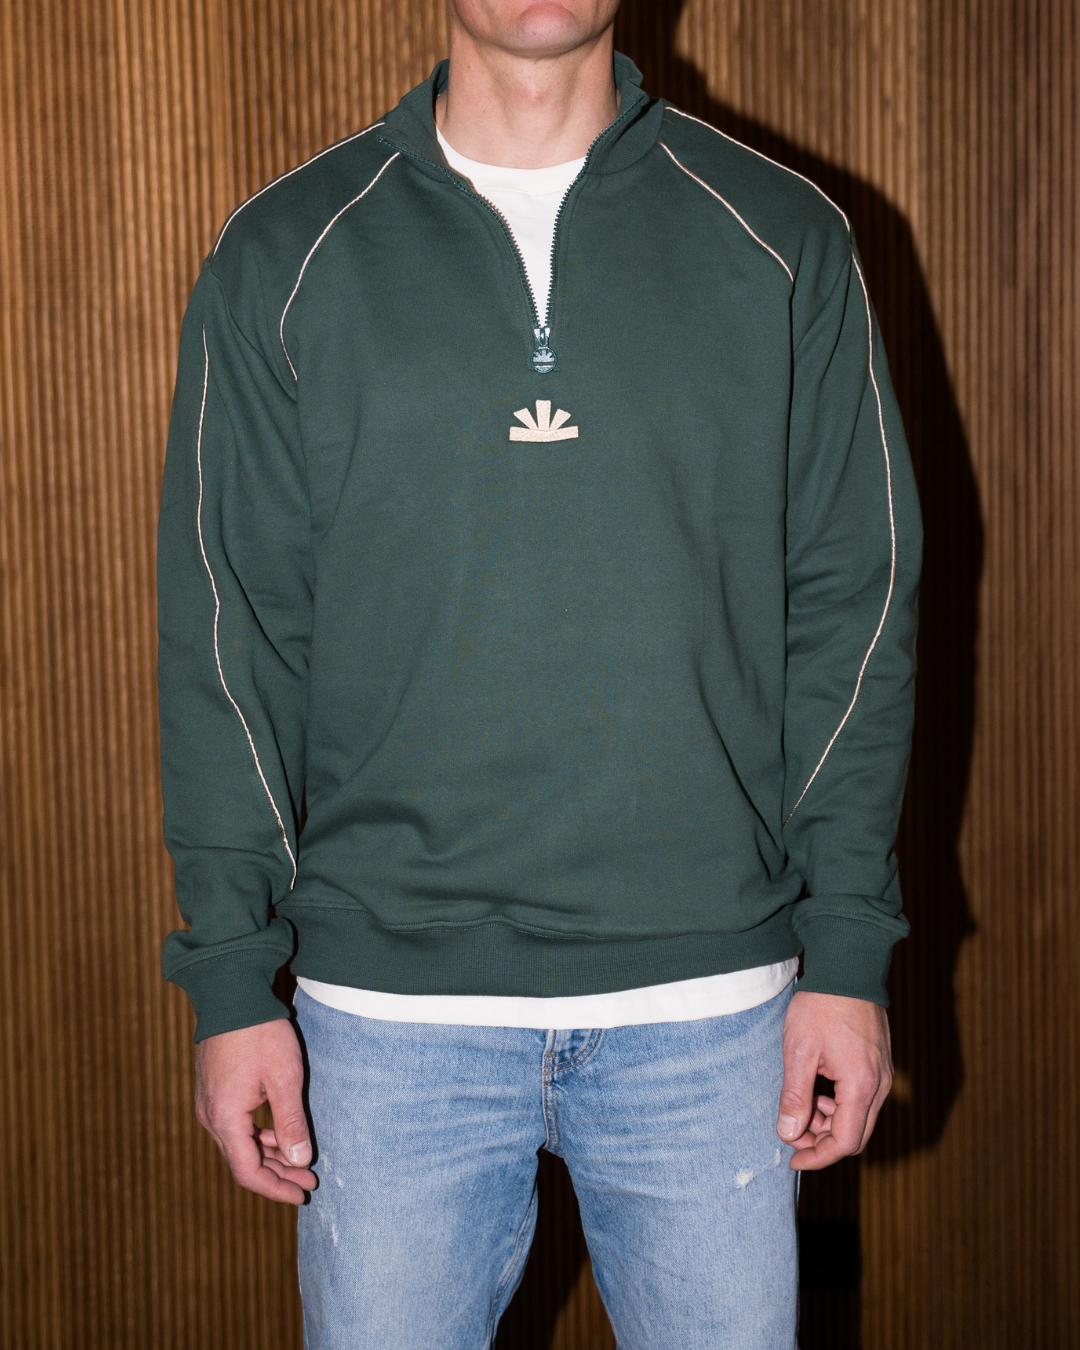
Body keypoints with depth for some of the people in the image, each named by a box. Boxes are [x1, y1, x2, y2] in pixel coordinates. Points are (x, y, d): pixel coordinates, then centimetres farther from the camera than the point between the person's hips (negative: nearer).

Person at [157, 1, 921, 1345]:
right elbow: (229, 637, 3)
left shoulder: (781, 243, 4)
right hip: (391, 1002, 0)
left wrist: (848, 948, -1)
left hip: (708, 996, 1)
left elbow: (851, 605, 4)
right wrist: (233, 976, -2)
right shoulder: (284, 260, 3)